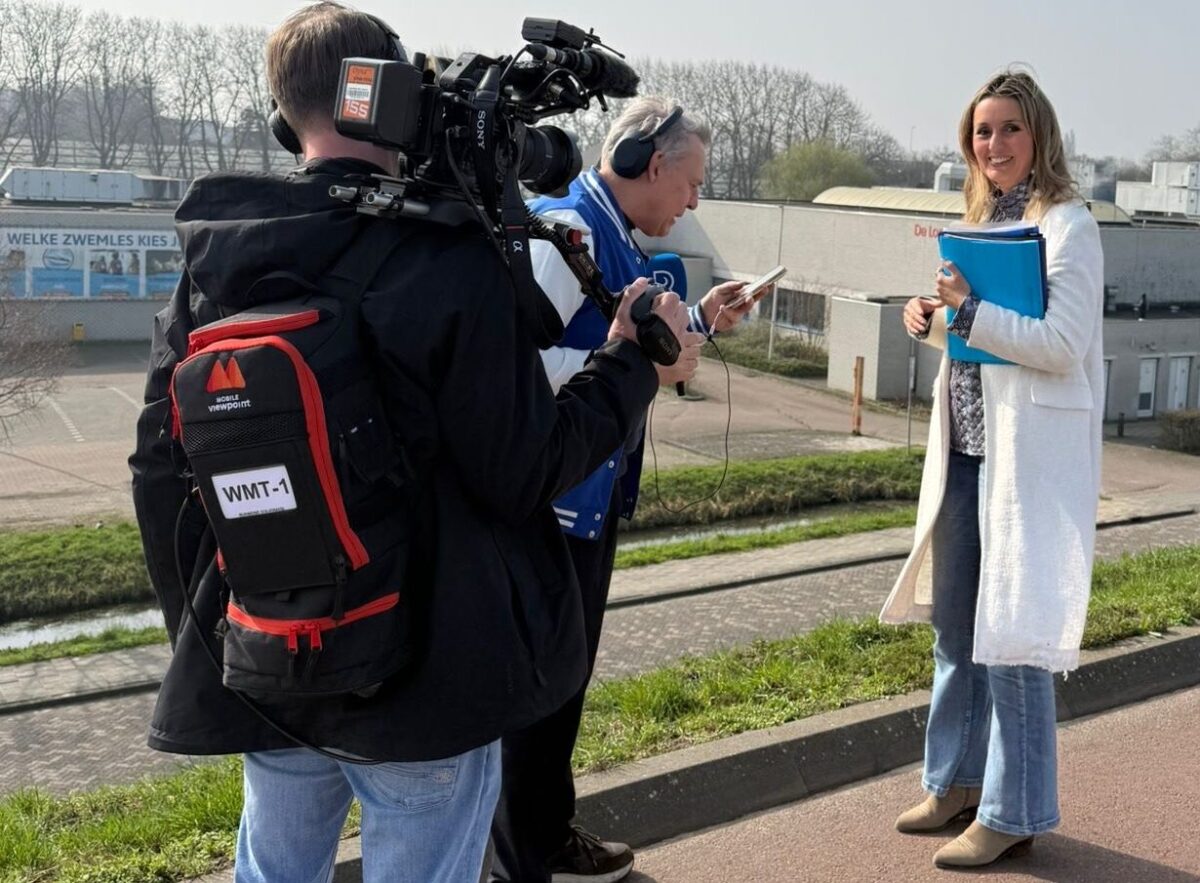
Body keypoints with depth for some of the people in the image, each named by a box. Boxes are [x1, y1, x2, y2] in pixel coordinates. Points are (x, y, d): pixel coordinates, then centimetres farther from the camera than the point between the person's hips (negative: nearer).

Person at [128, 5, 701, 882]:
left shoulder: (214, 259, -1)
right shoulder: (452, 259, -18)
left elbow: (161, 465, 3)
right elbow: (524, 474, -15)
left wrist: (204, 631, 15)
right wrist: (631, 367, -1)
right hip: (424, 674, -5)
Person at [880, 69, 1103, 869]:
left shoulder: (1067, 223, -9)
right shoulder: (985, 221, 15)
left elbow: (1060, 345, -18)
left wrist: (967, 308, -21)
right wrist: (934, 317, 2)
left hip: (1027, 454, -8)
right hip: (967, 446, 8)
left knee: (1011, 633, -2)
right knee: (954, 623, 14)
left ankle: (1015, 813, 11)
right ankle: (959, 780, 28)